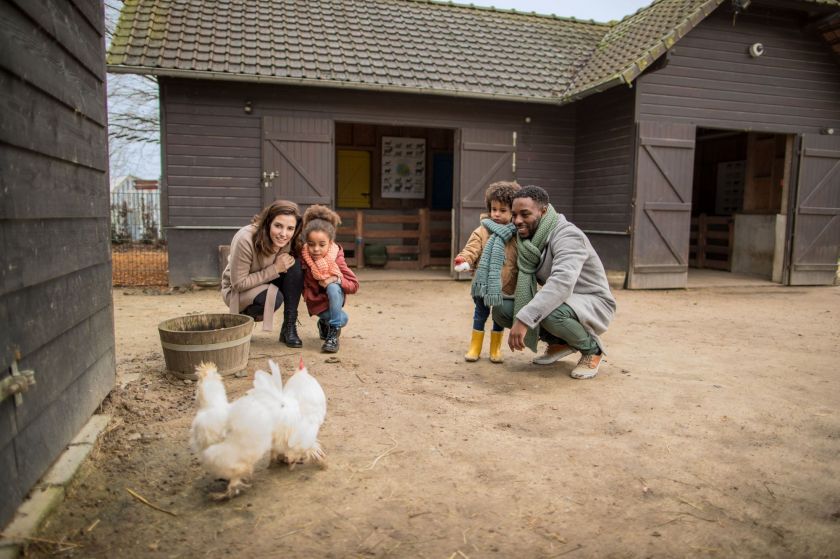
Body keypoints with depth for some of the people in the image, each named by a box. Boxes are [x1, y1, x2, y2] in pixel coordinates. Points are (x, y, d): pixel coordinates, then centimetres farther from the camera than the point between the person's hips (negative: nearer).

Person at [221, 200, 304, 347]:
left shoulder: (290, 241, -18)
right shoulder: (245, 239, -32)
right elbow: (238, 283, -26)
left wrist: (289, 262, -23)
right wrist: (275, 269, -30)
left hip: (268, 284, 5)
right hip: (238, 291, -5)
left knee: (295, 265, -24)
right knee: (274, 297, -36)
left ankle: (289, 327, -16)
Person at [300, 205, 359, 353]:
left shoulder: (336, 259, -22)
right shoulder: (302, 258, -22)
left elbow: (354, 285, -20)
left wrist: (337, 279, -33)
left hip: (334, 297, 0)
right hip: (317, 301, 0)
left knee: (333, 287, -33)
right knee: (342, 318, -23)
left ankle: (333, 334, -22)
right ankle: (324, 323, 13)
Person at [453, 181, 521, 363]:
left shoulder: (517, 235, -1)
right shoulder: (482, 231, -5)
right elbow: (471, 249, -14)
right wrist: (463, 260, -34)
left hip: (505, 286, 1)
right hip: (483, 284, -1)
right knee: (481, 314, 13)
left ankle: (495, 349, 31)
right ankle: (475, 347, 26)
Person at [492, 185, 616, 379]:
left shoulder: (567, 236, -27)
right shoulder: (527, 238, -2)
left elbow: (562, 282, -43)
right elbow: (525, 280, -1)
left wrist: (524, 319, -50)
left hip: (593, 304, -7)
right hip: (559, 302, 7)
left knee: (548, 313, -39)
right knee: (501, 310, -8)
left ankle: (591, 348, -7)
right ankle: (560, 342, 11)